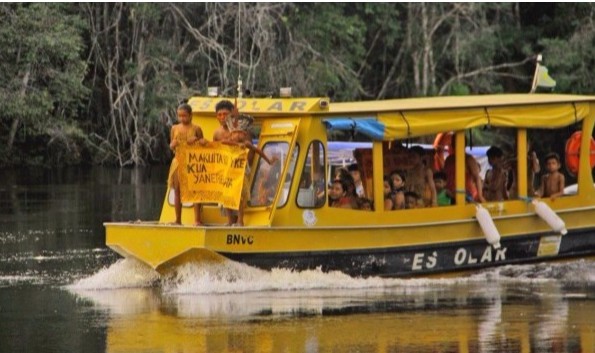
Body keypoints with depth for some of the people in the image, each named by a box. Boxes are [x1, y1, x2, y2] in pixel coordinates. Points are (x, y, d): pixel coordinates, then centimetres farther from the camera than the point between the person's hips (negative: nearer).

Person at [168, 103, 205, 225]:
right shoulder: (175, 128, 8)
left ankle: (197, 219, -5)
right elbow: (171, 146, 14)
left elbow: (202, 145, 9)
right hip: (178, 161, 3)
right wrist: (173, 145, -9)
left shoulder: (196, 129, 1)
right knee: (177, 190, 6)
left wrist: (197, 141, -12)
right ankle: (178, 220, 13)